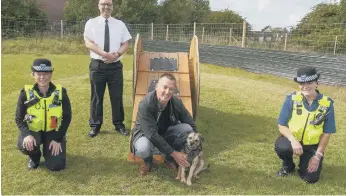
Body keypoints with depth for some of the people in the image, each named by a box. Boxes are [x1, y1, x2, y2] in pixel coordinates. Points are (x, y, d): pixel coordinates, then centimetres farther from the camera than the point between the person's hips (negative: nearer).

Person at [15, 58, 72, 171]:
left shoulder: (60, 92, -11)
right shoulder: (26, 93, -12)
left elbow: (67, 117, -4)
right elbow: (19, 119, -5)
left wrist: (58, 139, -11)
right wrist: (27, 134, -25)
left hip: (54, 131, 0)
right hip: (33, 130, 0)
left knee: (56, 166, -11)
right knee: (24, 145, -34)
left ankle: (50, 149, 26)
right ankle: (35, 157, 6)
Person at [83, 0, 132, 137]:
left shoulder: (119, 24, 8)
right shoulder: (91, 23, 2)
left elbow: (125, 44, 4)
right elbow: (88, 43, -8)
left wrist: (117, 54, -15)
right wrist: (104, 54, -20)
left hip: (115, 65, 1)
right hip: (97, 65, -1)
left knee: (117, 96, 6)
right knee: (96, 96, 6)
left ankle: (119, 124, 19)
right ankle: (95, 125, 17)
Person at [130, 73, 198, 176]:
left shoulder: (176, 102, -16)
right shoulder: (145, 104, -31)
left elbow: (191, 124, -5)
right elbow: (152, 135, -32)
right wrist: (173, 153, -30)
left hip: (166, 133, 4)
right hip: (146, 134, -4)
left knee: (188, 129, -22)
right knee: (143, 149, -39)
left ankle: (169, 159, 2)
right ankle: (147, 160, 2)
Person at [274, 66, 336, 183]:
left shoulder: (327, 104, -13)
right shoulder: (292, 99, -15)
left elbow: (326, 133, -6)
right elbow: (282, 126, -11)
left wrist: (318, 155, -10)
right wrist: (293, 141, -28)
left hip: (313, 145, 0)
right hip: (293, 139, 0)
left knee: (310, 178, -10)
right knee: (281, 147, -34)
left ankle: (305, 163, 27)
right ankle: (288, 165, 3)